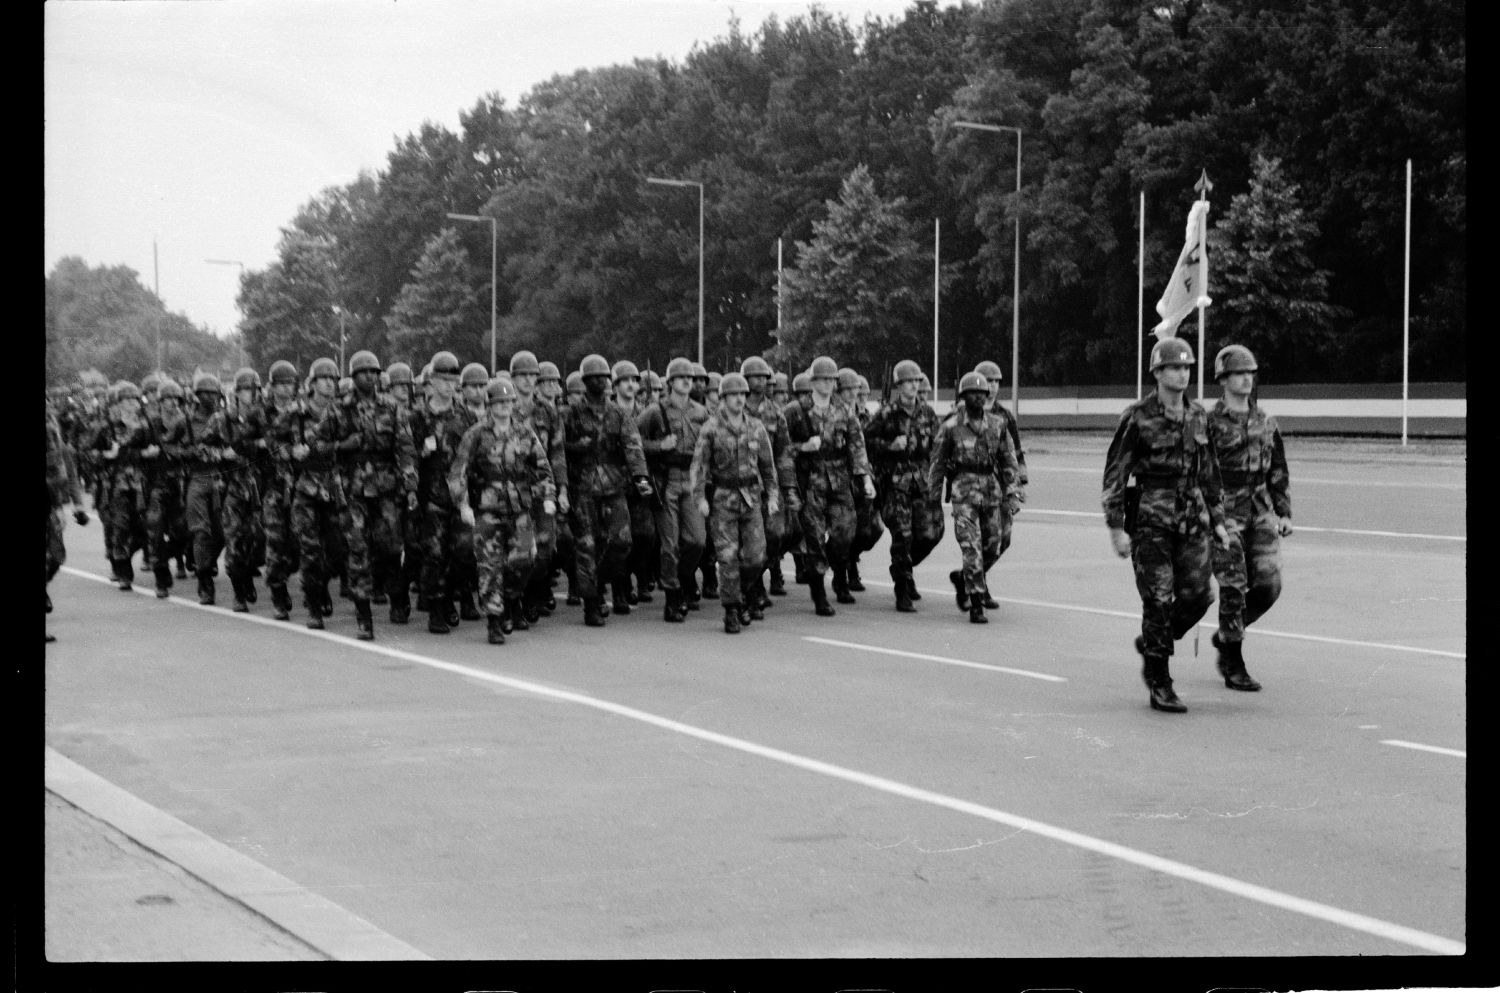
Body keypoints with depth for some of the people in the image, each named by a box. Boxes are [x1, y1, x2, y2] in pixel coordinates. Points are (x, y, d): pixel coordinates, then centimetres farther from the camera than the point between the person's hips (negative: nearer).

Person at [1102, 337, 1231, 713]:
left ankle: (1151, 644, 26)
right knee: (1159, 600, -6)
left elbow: (1209, 471, 19)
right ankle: (1159, 686, 2)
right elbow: (1115, 474, -6)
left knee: (1196, 597, -1)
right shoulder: (1137, 418, -6)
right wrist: (1116, 527, -10)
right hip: (1151, 520, -5)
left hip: (1192, 519, 5)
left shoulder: (1198, 415, 10)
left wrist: (1217, 519, 17)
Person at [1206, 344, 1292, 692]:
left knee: (1268, 587, -1)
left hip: (1260, 512, 5)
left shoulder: (1265, 422, 11)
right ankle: (1234, 668, 2)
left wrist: (1284, 513, 8)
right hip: (1224, 513, -5)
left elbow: (1278, 470, 15)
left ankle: (1225, 637, 23)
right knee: (1234, 588, -7)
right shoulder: (1210, 422, -6)